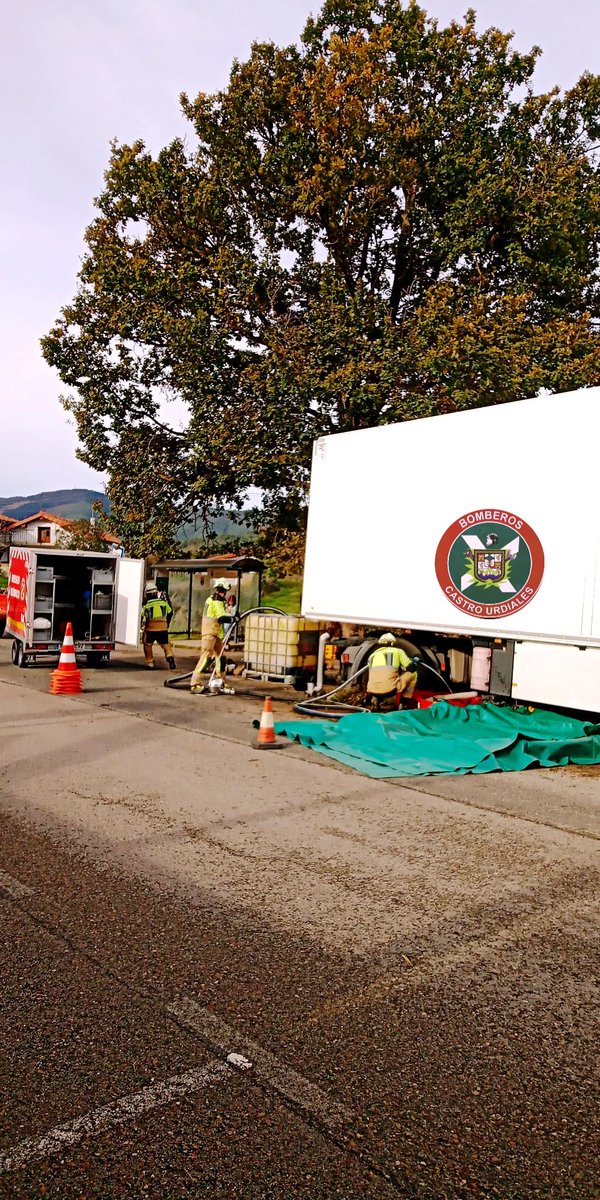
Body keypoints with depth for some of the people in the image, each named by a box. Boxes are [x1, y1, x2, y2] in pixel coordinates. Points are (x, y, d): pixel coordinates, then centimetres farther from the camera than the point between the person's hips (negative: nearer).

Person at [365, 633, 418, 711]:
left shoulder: (373, 655, 25)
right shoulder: (397, 651, 16)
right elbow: (411, 668, 15)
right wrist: (413, 662, 38)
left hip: (373, 691, 4)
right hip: (390, 689, -4)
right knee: (413, 674, 20)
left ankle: (375, 699, 9)